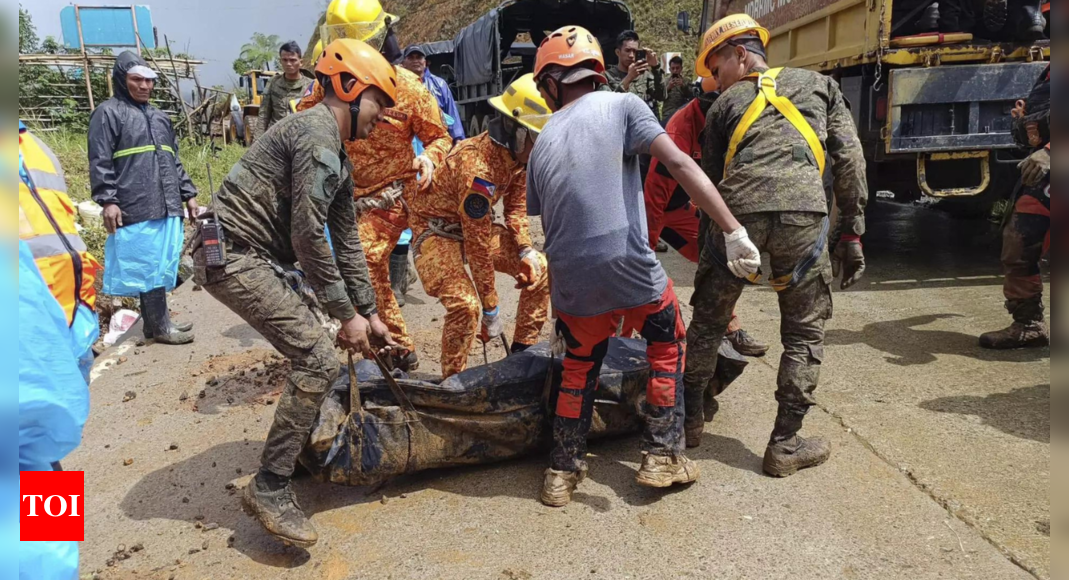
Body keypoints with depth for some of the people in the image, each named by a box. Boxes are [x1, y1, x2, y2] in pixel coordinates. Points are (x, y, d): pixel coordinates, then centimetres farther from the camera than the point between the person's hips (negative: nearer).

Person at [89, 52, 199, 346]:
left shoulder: (159, 117, 22)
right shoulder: (108, 113, -1)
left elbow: (174, 161, 26)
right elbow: (100, 162, -7)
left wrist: (188, 194, 20)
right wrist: (107, 200, -16)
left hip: (167, 207, 7)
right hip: (136, 209, -7)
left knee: (162, 266, 10)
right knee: (149, 267, -5)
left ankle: (156, 321, 19)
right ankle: (160, 327, 1)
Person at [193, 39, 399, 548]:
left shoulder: (337, 155, 17)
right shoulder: (317, 134, -15)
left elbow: (346, 240, 19)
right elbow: (308, 235, -20)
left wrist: (369, 312, 17)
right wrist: (346, 314, -13)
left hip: (258, 256, 10)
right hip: (233, 256, -10)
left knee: (309, 348, 16)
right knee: (318, 359, -14)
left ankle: (297, 448, 34)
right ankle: (269, 487, -4)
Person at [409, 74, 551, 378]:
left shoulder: (520, 155, -7)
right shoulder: (478, 166, -32)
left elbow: (516, 207, 6)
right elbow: (477, 242, -29)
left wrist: (526, 251, -13)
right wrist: (491, 308, -22)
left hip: (475, 226, 8)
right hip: (438, 231, -8)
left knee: (539, 271, -3)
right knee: (465, 305, -27)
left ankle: (523, 351, 11)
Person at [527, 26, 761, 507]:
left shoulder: (542, 145, 16)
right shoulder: (621, 106, 5)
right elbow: (679, 163, -9)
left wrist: (560, 315, 30)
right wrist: (734, 231, -12)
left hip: (572, 281, 4)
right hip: (632, 269, -3)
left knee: (579, 366, 25)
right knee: (668, 346, 23)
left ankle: (562, 472, 30)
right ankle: (663, 456, 25)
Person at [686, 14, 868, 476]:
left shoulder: (726, 103, 24)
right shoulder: (819, 84, 26)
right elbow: (849, 159, 16)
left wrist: (714, 240, 28)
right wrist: (852, 235, 18)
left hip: (737, 213, 1)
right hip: (802, 214, 0)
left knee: (709, 319, 20)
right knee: (805, 333, 15)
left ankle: (689, 415, 34)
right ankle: (786, 445, 18)